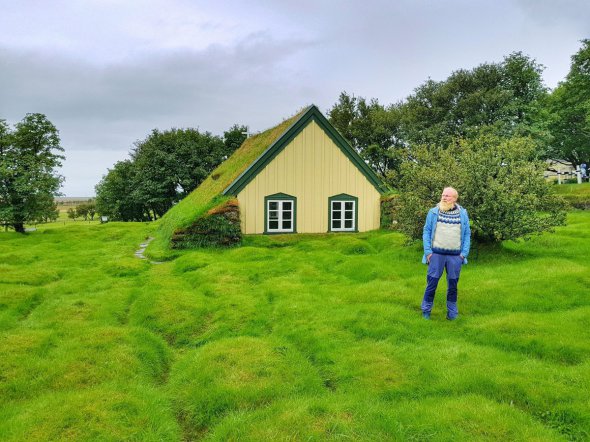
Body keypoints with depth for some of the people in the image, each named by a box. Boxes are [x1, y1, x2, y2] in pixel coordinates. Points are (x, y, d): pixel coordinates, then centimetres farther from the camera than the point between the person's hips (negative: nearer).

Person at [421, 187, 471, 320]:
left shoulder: (463, 214, 6)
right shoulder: (433, 212, 3)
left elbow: (467, 234, 8)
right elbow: (426, 231, 3)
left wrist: (464, 253, -1)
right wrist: (428, 251, -5)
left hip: (455, 255, 1)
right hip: (436, 254, -1)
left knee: (453, 284, 9)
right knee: (432, 282, 2)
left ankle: (452, 311, 23)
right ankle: (426, 310, 16)